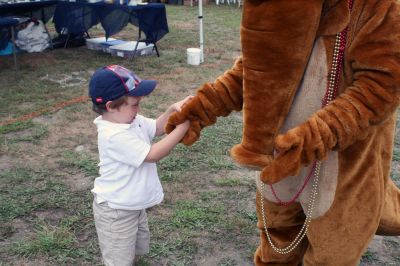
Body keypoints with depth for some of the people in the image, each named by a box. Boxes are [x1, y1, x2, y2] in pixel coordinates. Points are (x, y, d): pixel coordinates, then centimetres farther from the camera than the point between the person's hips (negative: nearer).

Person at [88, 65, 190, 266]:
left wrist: (172, 110, -11)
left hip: (134, 205, 10)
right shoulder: (114, 136, -32)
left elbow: (157, 128, 9)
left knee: (138, 249, 28)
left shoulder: (130, 119, -3)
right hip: (116, 211, -9)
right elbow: (153, 155, -30)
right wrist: (184, 126, -28)